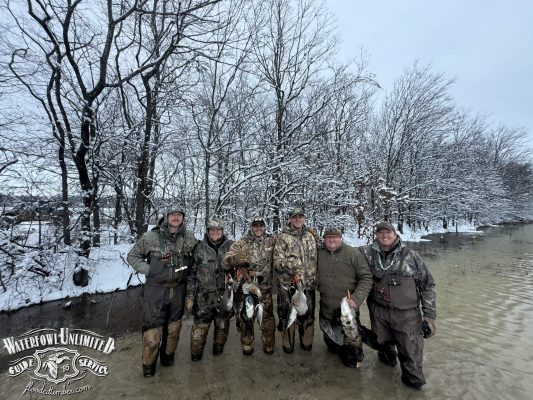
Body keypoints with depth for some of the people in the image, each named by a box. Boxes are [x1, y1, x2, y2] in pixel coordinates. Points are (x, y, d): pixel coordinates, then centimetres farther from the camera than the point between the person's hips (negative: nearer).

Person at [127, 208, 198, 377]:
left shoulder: (189, 238, -5)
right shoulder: (151, 237, -11)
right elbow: (132, 256, 0)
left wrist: (187, 268, -1)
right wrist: (148, 270, -11)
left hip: (178, 290, 3)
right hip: (155, 289, -3)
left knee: (174, 327, 19)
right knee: (153, 327, 6)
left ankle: (168, 355, 43)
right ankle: (149, 363, 32)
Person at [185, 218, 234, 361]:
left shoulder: (231, 246, -2)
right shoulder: (200, 248, -2)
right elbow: (192, 273, 1)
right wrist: (189, 296, -1)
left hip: (225, 295, 1)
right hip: (203, 296, -1)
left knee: (222, 325, 15)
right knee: (200, 325, 6)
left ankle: (218, 348, 40)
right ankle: (196, 353, 30)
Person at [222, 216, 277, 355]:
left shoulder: (272, 241, 1)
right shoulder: (242, 243, -6)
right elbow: (225, 262, -12)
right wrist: (235, 258, -34)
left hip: (266, 288, 2)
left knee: (268, 317, 13)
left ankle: (268, 345, 35)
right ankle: (247, 346, 33)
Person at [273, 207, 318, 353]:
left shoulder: (310, 237, 8)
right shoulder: (282, 238, -6)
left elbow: (315, 259, 14)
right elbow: (277, 262, -11)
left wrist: (314, 278, 9)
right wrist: (290, 263, -27)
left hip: (308, 284, 4)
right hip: (288, 284, -4)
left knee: (308, 314, 17)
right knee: (288, 315, 9)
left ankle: (307, 342, 40)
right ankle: (287, 344, 32)